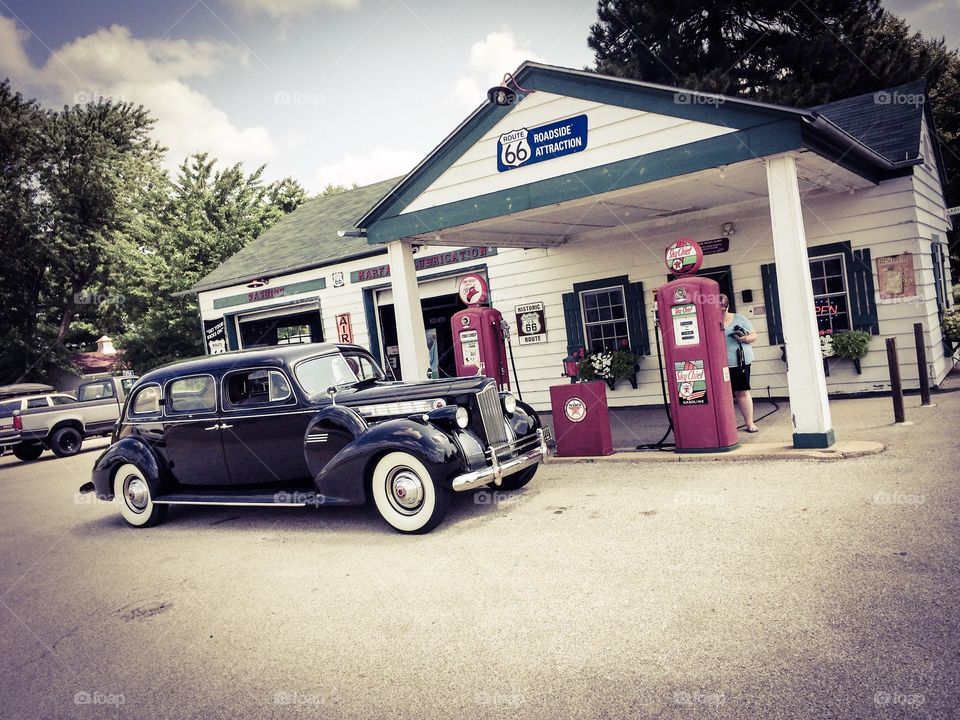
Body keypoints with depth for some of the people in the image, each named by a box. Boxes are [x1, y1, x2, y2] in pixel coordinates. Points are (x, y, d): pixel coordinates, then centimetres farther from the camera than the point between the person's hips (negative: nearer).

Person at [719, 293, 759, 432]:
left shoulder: (739, 319, 6)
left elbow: (753, 335, 9)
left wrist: (745, 338, -11)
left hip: (740, 362, 0)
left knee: (742, 392, 4)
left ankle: (749, 422, 12)